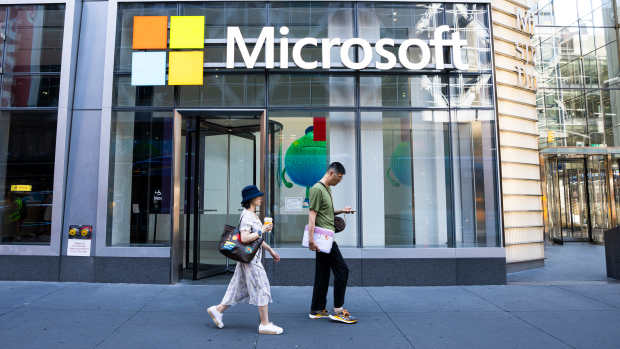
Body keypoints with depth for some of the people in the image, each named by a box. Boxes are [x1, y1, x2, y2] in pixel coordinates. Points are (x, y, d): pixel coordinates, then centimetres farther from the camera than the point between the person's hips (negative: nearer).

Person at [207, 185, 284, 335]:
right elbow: (245, 238, -27)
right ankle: (265, 324, 6)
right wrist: (262, 230, -19)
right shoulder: (246, 216, -17)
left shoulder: (253, 215, 14)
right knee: (262, 289, -3)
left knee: (241, 288, 16)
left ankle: (218, 309, 27)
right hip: (250, 258, -10)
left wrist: (271, 251, 22)